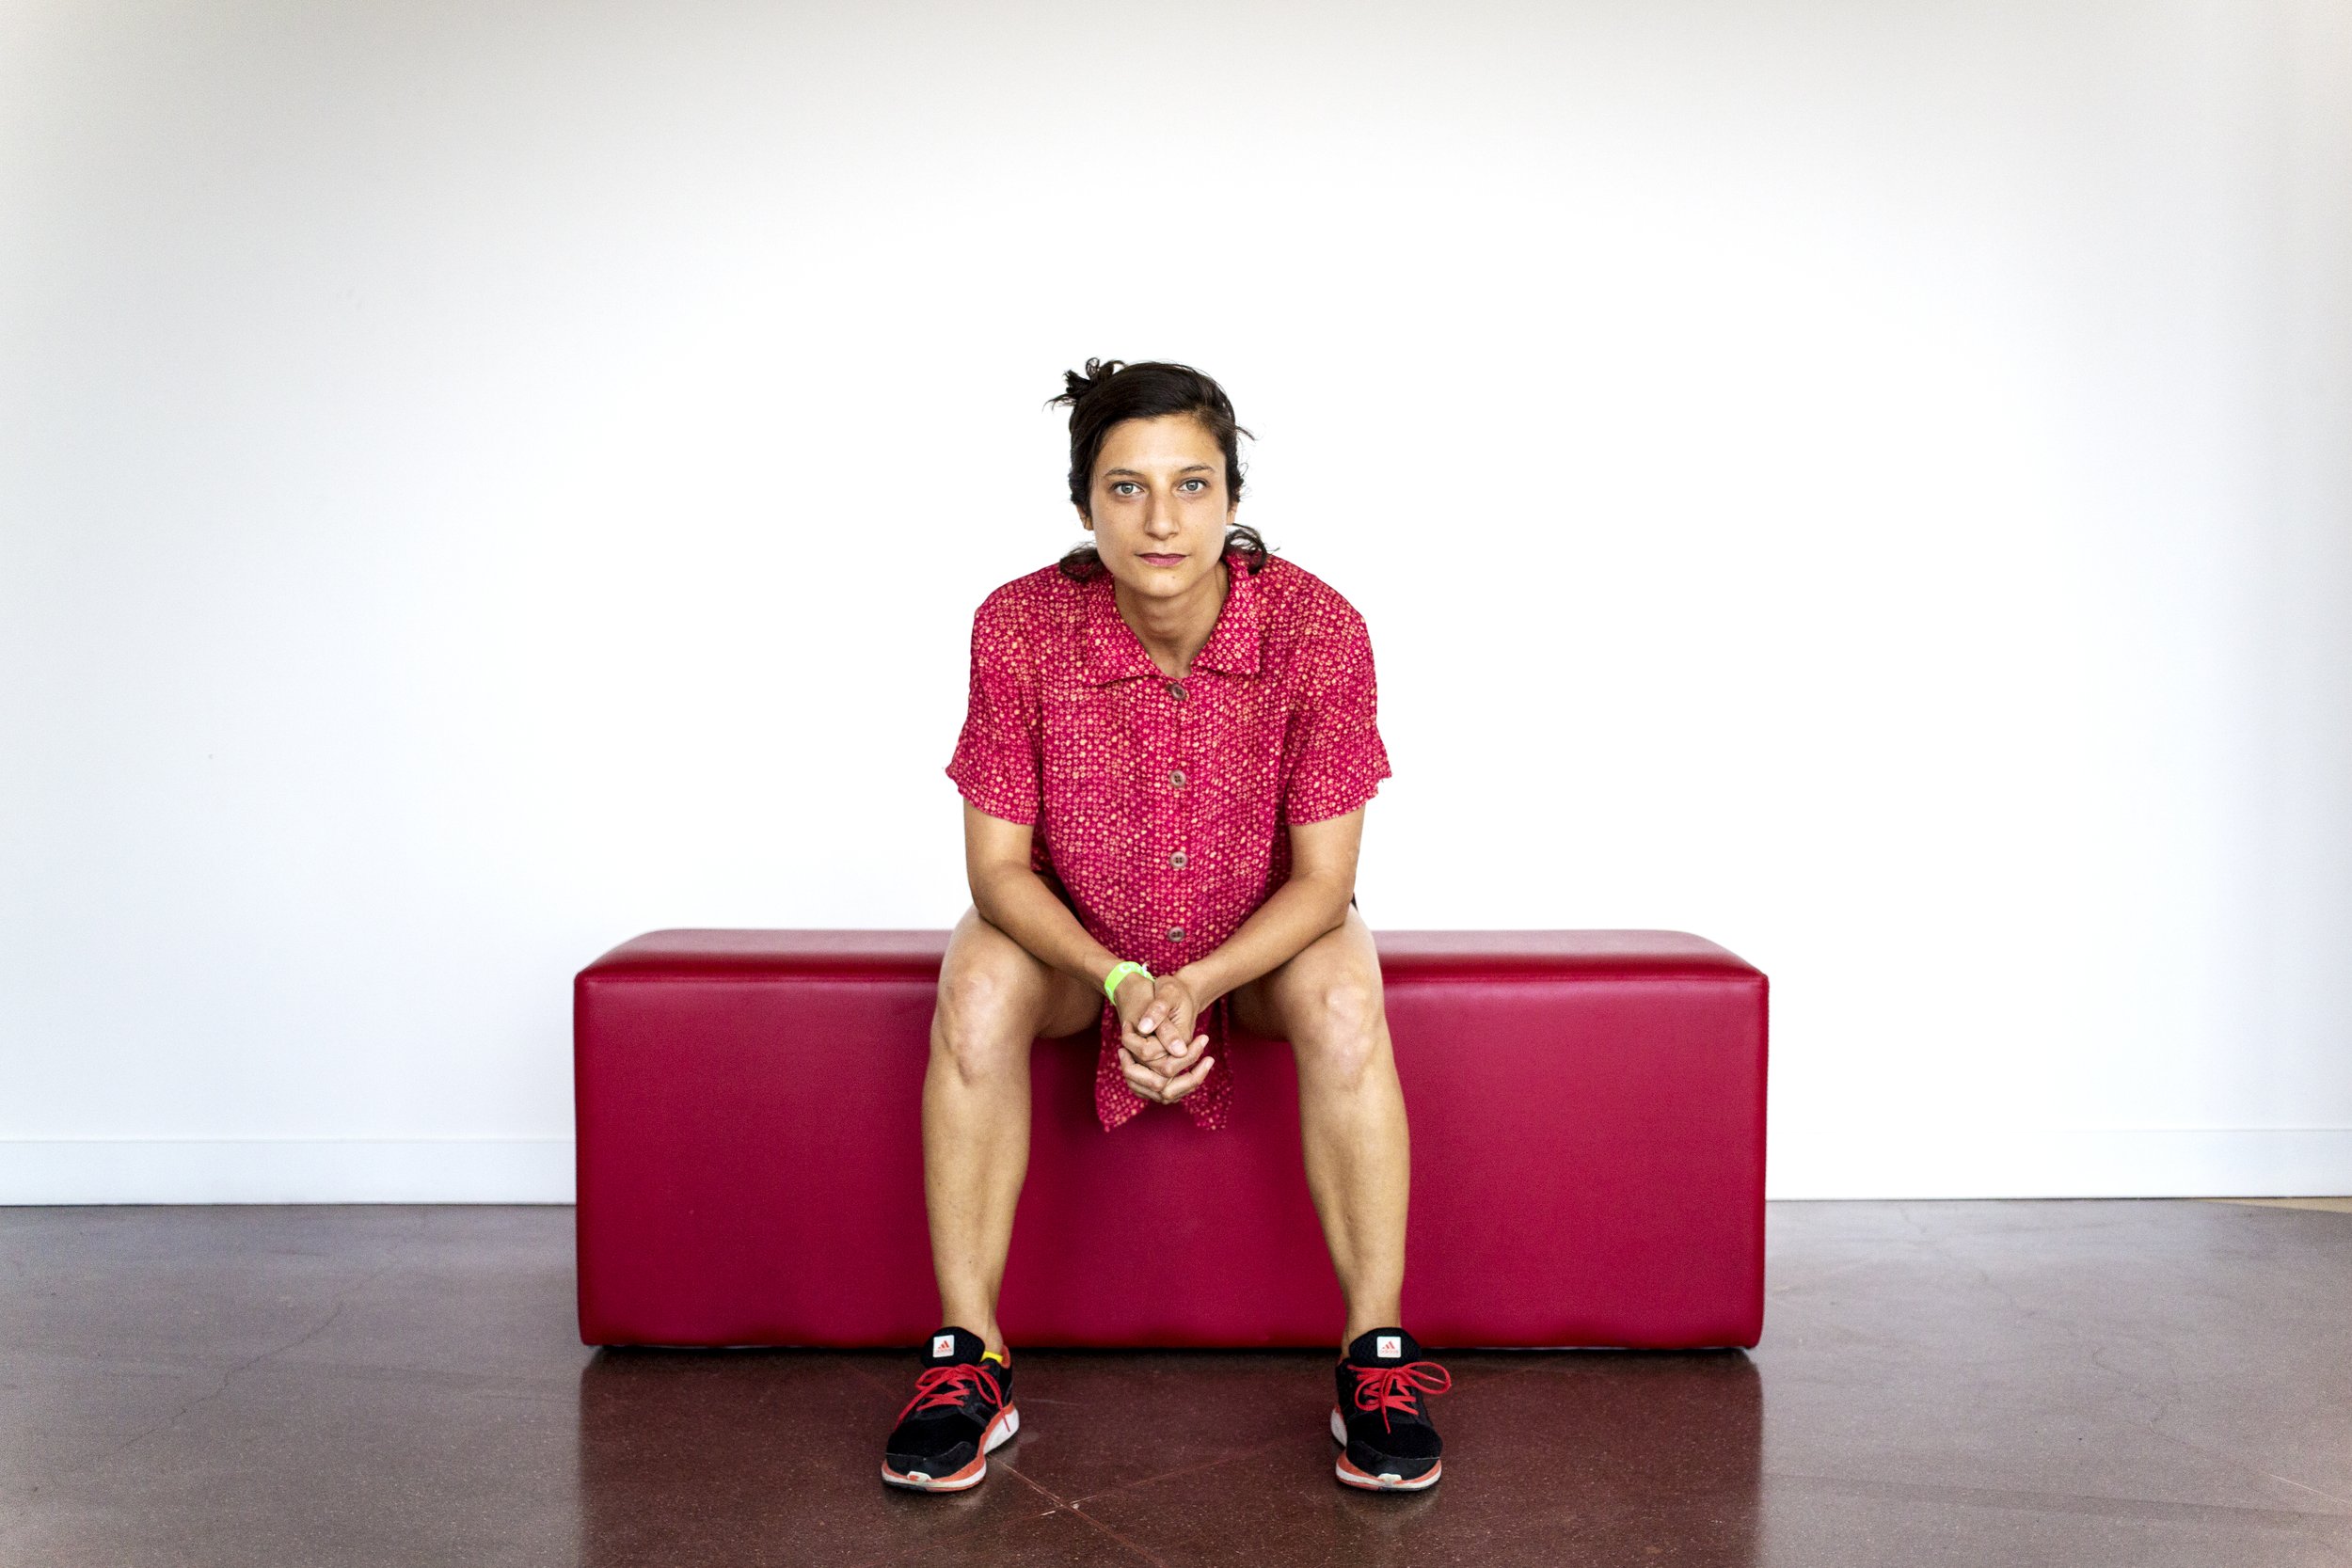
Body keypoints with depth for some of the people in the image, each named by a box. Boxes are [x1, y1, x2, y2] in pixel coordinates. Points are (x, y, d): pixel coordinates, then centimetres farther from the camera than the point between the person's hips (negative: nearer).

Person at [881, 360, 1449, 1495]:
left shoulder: (1318, 630, -24)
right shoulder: (1020, 628, -23)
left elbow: (1321, 879, -18)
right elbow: (998, 866, -17)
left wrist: (1197, 984, -33)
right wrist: (1120, 981, -32)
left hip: (1267, 933, 0)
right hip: (1074, 932, 1)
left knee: (1345, 1003, -30)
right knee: (975, 995, -27)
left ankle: (1376, 1359, -17)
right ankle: (969, 1359, -16)